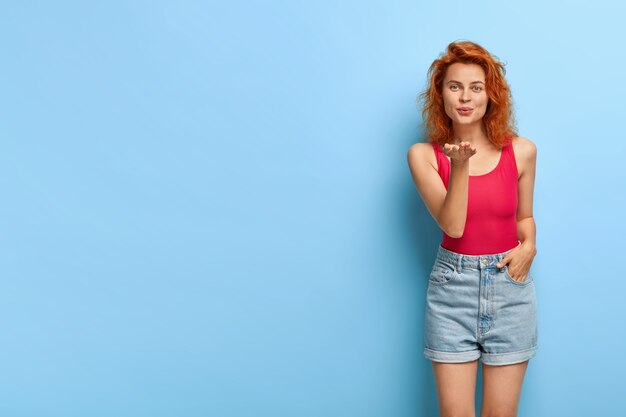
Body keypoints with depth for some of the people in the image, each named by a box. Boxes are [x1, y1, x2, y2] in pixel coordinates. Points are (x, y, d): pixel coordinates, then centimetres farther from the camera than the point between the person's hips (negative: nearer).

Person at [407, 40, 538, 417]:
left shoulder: (522, 151, -1)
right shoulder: (424, 155, -4)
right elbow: (452, 224, -13)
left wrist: (529, 246, -6)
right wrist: (460, 166, -23)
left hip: (510, 285, 1)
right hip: (452, 286, -1)